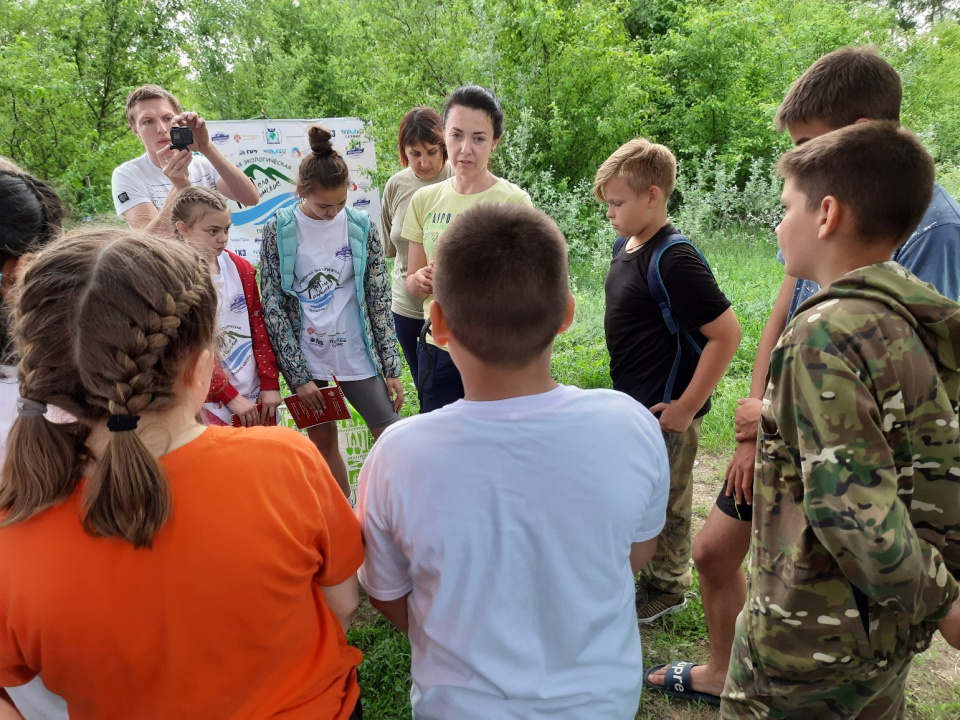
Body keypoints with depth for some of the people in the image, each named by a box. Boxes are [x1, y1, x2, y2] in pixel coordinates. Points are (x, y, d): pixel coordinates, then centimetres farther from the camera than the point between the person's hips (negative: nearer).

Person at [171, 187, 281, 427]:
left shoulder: (240, 268, 3)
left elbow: (259, 327, 5)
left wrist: (270, 384, 0)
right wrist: (231, 397, -12)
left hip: (257, 396, 4)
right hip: (212, 402, -4)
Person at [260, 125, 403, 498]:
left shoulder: (362, 228, -3)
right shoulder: (278, 231, -6)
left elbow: (380, 300, 0)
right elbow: (273, 306, -5)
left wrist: (391, 368, -1)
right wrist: (297, 375, -8)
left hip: (357, 355, 0)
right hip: (306, 357, 0)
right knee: (323, 442, 12)